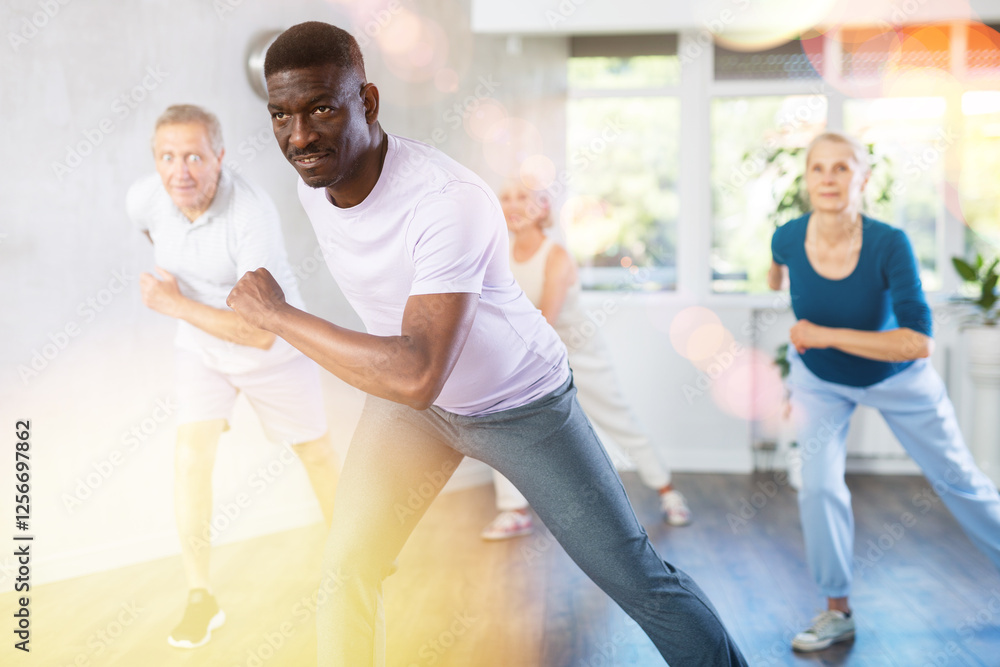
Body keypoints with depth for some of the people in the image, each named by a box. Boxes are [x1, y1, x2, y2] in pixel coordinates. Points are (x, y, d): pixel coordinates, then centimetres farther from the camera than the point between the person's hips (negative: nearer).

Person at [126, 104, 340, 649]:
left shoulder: (253, 214, -36)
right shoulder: (144, 200, -19)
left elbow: (260, 332, -36)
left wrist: (175, 305, -31)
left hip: (273, 351, -3)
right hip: (200, 346, 3)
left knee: (315, 451, 14)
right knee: (191, 456, -9)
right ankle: (200, 596, 4)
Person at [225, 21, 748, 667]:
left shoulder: (451, 203, -36)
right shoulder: (313, 183, -12)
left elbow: (417, 377, -44)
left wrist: (278, 315, -36)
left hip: (521, 402, -5)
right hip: (408, 391, 6)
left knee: (637, 576, 6)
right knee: (346, 575, -4)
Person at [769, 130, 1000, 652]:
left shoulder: (889, 244, -33)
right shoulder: (788, 238, -23)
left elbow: (918, 342, -39)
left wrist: (825, 335, -38)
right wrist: (776, 289, 25)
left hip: (895, 377, -1)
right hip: (819, 380, 2)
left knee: (958, 480, 11)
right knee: (819, 487, -9)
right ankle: (838, 612, 8)